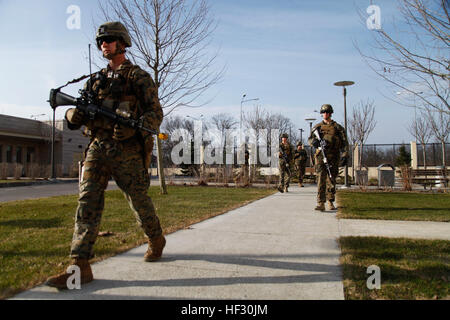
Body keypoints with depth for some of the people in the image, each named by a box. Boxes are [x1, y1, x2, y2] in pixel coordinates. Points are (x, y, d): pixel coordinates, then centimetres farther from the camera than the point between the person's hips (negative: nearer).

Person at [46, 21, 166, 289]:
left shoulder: (139, 77, 4)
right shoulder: (95, 79, 20)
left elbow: (156, 112, -3)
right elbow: (77, 114, 17)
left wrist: (133, 126, -23)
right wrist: (74, 114, -8)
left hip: (127, 151, -4)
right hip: (97, 148, 5)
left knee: (139, 201, 5)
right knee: (88, 202, -5)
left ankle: (157, 241, 30)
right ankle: (81, 267, -4)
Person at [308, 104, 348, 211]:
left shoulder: (338, 127, 9)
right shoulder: (317, 127, 12)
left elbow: (344, 143, 6)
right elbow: (310, 139, 6)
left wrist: (345, 156, -6)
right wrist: (314, 141, -19)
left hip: (333, 158, 1)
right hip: (321, 156, 0)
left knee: (331, 180, 7)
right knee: (321, 179, -10)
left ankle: (330, 202, 20)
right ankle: (321, 203, -12)